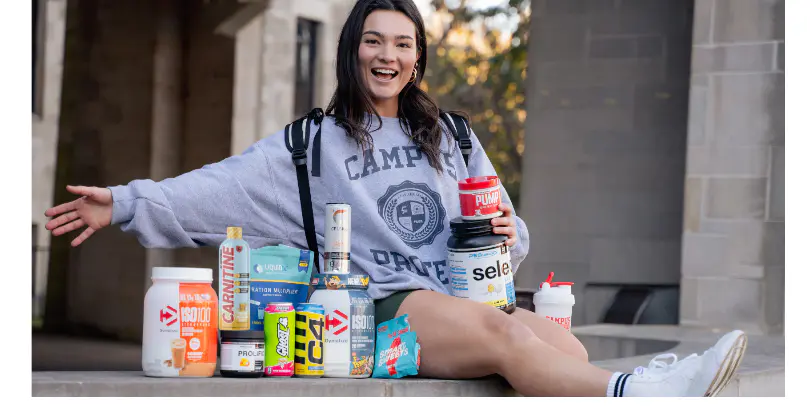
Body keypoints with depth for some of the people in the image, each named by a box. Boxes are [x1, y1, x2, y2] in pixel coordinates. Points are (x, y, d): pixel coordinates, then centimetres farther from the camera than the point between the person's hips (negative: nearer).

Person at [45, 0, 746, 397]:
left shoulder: (452, 139, 26)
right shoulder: (315, 144, 17)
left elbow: (511, 237, 27)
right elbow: (222, 188, 6)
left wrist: (506, 234, 3)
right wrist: (127, 202, -5)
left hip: (466, 294, 5)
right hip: (382, 306, -5)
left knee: (562, 344, -32)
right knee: (504, 333, -38)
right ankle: (649, 394, -61)